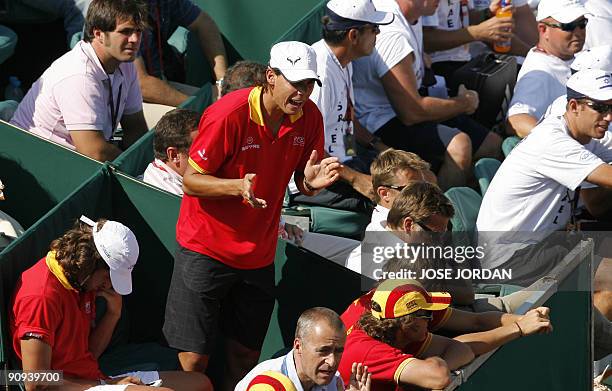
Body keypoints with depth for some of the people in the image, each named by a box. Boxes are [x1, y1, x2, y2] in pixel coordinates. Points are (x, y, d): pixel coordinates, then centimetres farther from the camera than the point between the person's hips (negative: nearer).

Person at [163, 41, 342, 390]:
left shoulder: (309, 117, -4)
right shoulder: (228, 114, -20)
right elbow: (191, 180, -15)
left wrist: (311, 182, -16)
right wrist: (238, 187, -32)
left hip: (259, 254, 5)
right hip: (206, 249, -5)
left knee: (246, 357, 9)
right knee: (194, 361, -5)